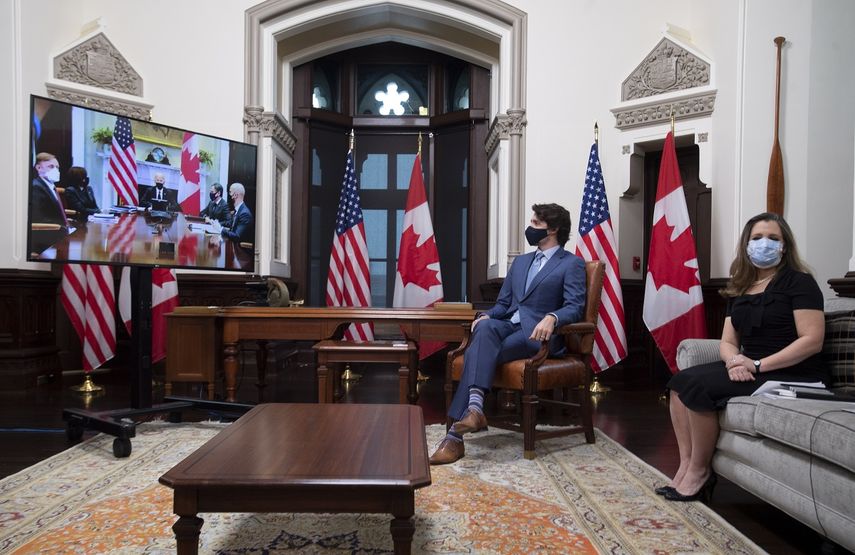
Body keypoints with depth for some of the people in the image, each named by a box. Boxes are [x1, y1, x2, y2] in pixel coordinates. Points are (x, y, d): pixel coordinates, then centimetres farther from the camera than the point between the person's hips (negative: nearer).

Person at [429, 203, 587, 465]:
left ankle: (456, 433, -34)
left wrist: (551, 318, -30)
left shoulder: (572, 264, 6)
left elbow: (574, 307, -8)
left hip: (537, 333, -5)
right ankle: (474, 406, -48)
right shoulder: (520, 261, 26)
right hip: (507, 325, 5)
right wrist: (486, 315, 0)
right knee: (485, 328, -33)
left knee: (477, 352, -29)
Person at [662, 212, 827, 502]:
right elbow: (728, 342, 12)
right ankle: (686, 466, -13)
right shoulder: (740, 289, 16)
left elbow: (812, 340, -15)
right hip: (747, 369, 7)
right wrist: (734, 361, -13)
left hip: (792, 375, -7)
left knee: (697, 386, -25)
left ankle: (699, 472, -9)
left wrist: (758, 365, -21)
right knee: (680, 381, -14)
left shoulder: (799, 282, -4)